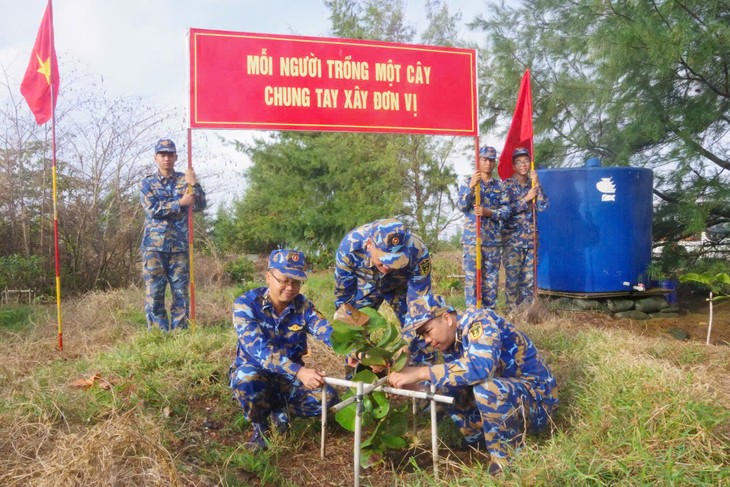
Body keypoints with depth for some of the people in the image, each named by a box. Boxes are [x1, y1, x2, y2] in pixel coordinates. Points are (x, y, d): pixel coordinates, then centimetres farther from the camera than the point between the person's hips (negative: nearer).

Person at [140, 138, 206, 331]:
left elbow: (200, 206, -2)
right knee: (154, 293, -1)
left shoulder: (184, 180, 9)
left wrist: (194, 185, -18)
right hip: (154, 246, -1)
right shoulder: (147, 183, 8)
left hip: (180, 246, 1)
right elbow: (152, 208, -8)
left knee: (181, 292, 5)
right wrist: (180, 203, -14)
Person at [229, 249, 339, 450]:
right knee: (246, 377, -37)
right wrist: (299, 372, -46)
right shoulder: (246, 303, -20)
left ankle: (279, 412, 8)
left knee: (327, 396, -20)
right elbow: (258, 348, -34)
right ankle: (259, 424, -6)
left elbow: (328, 332, -25)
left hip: (289, 379, 3)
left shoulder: (303, 306, -8)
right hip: (254, 373, -3)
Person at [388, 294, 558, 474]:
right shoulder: (452, 342, 2)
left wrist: (421, 372, -36)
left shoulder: (479, 321, -21)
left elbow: (480, 367, -39)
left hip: (537, 398, -8)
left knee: (487, 387, -35)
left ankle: (507, 461, -14)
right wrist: (415, 387, -12)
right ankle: (479, 441, 14)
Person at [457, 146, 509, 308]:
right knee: (472, 275, -3)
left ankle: (489, 310, 17)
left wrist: (488, 212, -15)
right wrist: (471, 186, -18)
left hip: (493, 238, 3)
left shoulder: (500, 185, 11)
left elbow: (506, 210, 2)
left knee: (491, 276, 7)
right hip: (472, 237, -3)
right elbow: (461, 206, -7)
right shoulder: (467, 182, 5)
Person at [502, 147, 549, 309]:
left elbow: (543, 206, -1)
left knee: (529, 277, 6)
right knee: (512, 276, -6)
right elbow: (505, 209, -12)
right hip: (512, 237, -4)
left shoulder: (533, 184, 12)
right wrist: (526, 198, -12)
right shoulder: (507, 184, -1)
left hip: (531, 237, 4)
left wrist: (536, 184, -8)